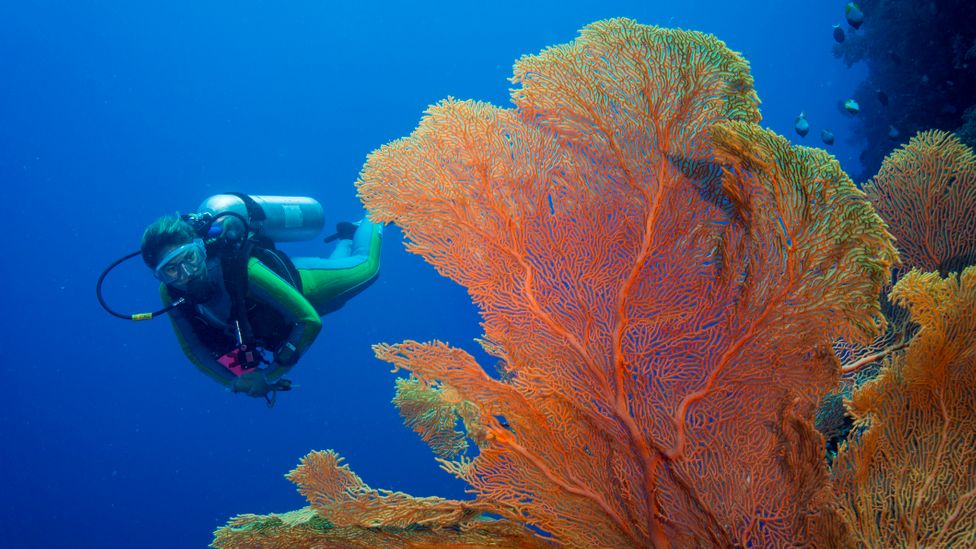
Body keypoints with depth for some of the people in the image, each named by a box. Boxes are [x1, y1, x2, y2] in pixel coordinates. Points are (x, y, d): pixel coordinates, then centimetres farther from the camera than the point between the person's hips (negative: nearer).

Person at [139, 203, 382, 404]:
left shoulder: (243, 270, -49)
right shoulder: (170, 294, -34)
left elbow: (311, 321, -42)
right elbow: (192, 349, -15)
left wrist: (270, 376, -35)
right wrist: (233, 382, -22)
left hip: (299, 281, -5)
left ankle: (373, 220, 48)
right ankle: (346, 238, 61)